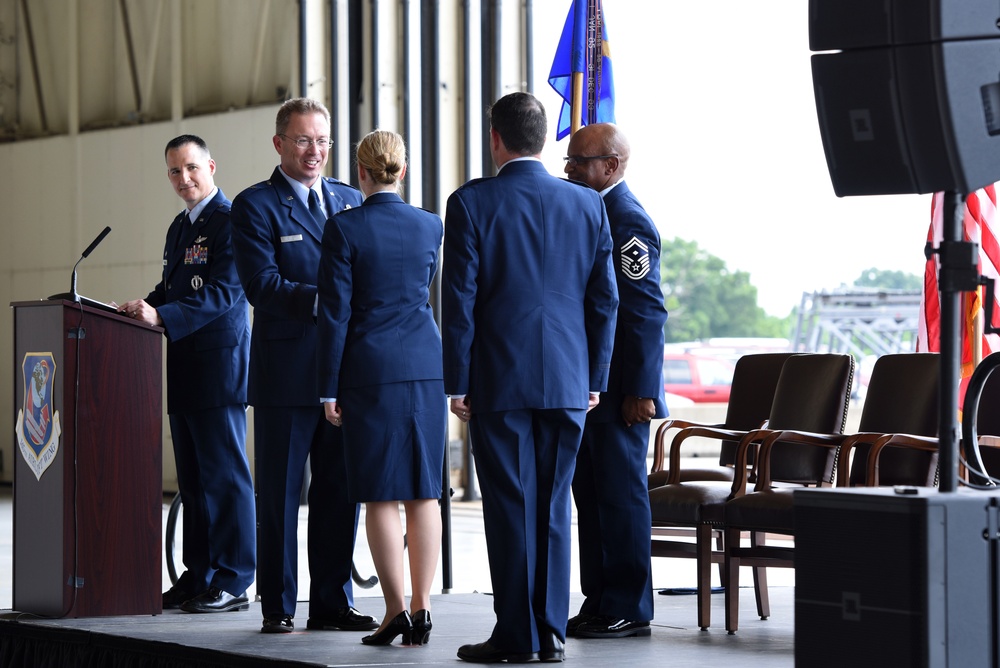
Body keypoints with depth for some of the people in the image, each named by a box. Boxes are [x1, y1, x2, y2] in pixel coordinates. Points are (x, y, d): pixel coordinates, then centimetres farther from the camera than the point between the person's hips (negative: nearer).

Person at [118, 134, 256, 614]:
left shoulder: (229, 221, -10)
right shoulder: (180, 226, 19)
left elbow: (223, 293, -19)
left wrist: (161, 317, -26)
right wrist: (143, 308, 3)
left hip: (218, 362, -9)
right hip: (185, 367, 9)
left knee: (225, 474, -6)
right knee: (192, 478, 12)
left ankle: (233, 583, -3)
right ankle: (198, 577, 18)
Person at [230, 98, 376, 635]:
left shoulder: (350, 200, 15)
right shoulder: (255, 205, -3)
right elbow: (261, 284, -14)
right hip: (287, 373, -5)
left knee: (341, 490, 8)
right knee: (280, 493, 2)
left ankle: (332, 602, 16)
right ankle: (277, 606, 9)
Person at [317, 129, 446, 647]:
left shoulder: (344, 227, -7)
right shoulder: (430, 226, 5)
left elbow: (334, 312, -8)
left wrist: (328, 389, -3)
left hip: (369, 370, -4)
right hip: (426, 366, 4)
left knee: (381, 494, -1)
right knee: (423, 492, 6)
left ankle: (395, 610, -4)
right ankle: (421, 608, 6)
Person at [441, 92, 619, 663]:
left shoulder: (471, 203, -6)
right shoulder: (588, 204, 4)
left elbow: (459, 300, -7)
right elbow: (605, 299, 7)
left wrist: (457, 382, -1)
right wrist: (595, 378, 14)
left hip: (499, 380, -3)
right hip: (568, 380, 3)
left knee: (510, 506, 0)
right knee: (554, 507, 9)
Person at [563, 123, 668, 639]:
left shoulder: (628, 221, -15)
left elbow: (646, 313, -19)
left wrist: (640, 392, -21)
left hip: (618, 392, -10)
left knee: (621, 498, -4)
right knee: (591, 498, 12)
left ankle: (629, 610, 2)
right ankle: (598, 604, 18)